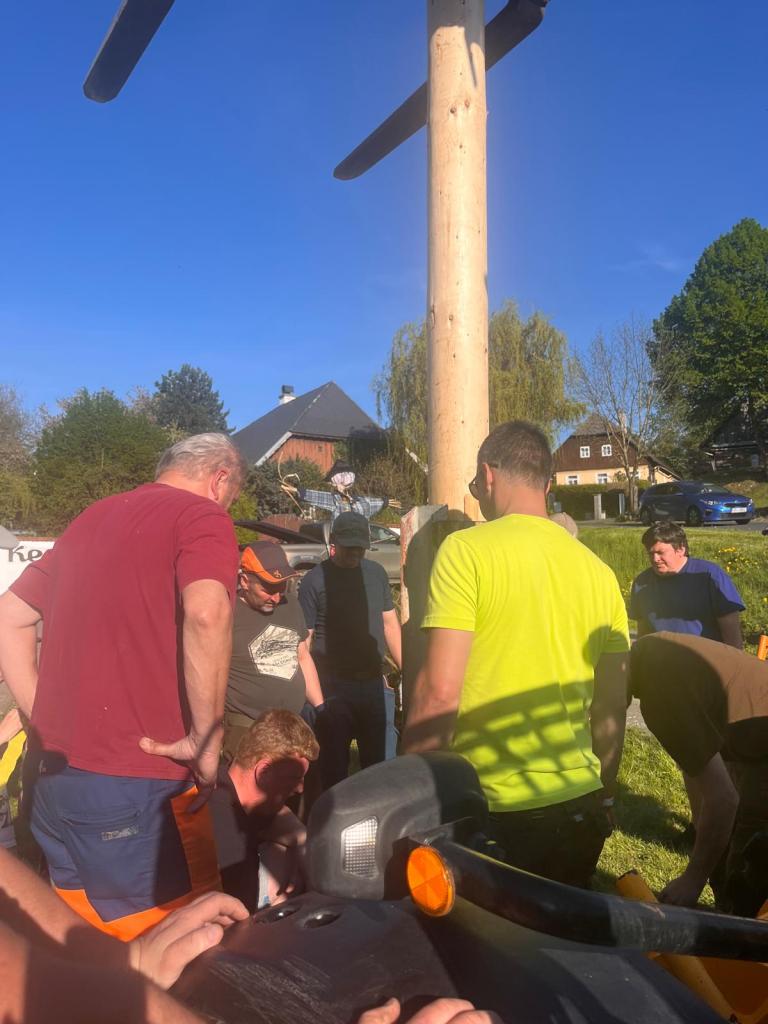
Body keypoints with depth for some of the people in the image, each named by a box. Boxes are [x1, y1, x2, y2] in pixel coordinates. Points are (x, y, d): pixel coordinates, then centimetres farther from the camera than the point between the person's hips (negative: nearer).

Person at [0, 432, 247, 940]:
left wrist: (46, 722, 15)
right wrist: (207, 739, -17)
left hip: (56, 774, 8)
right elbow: (206, 613, -27)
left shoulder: (91, 519, 16)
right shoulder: (203, 518, -7)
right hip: (134, 783, -8)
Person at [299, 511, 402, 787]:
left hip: (375, 683, 4)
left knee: (383, 765, 12)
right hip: (333, 688, -4)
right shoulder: (314, 581, -7)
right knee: (334, 767, 8)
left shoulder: (376, 573, 9)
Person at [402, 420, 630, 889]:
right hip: (577, 803, 5)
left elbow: (440, 691, -19)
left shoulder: (466, 550, -13)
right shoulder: (598, 571, 3)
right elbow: (613, 705, 9)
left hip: (483, 808, -5)